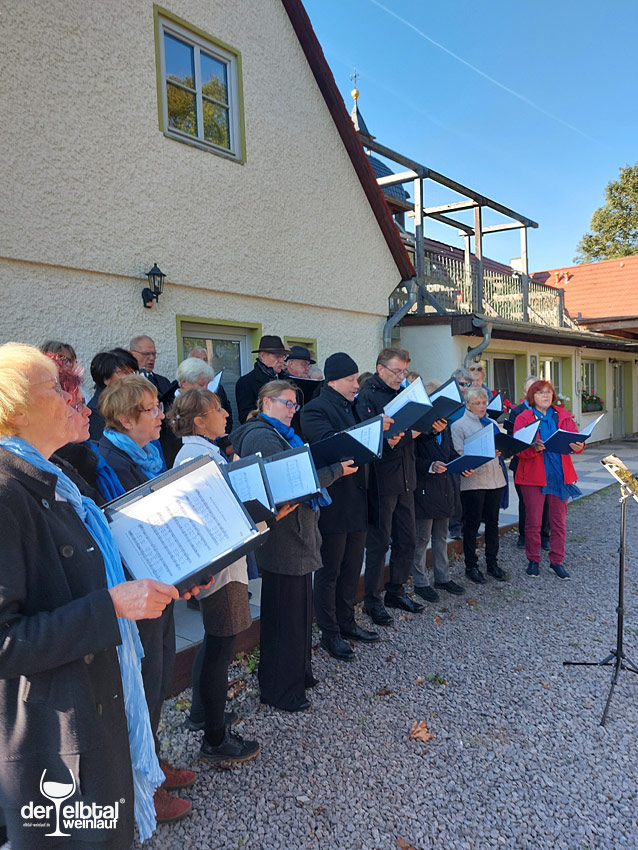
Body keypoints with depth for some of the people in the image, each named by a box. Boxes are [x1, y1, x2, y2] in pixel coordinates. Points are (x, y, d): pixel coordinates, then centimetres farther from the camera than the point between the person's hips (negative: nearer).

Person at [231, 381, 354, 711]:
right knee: (286, 614, 2)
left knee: (299, 608, 20)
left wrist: (330, 467, 1)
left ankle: (297, 673, 36)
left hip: (296, 535, 11)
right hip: (283, 539, -11)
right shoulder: (262, 437, -17)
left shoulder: (278, 434, 18)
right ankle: (279, 690, 17)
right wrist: (336, 470, -15)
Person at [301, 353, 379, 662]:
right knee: (329, 572, 5)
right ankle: (329, 633, 19)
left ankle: (347, 622, 33)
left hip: (357, 502, 8)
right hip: (333, 505, -8)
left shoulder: (352, 407, 14)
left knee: (352, 568, 18)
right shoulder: (315, 409, -12)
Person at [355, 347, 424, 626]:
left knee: (407, 539, 14)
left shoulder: (402, 394, 15)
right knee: (379, 542, 2)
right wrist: (388, 440, -35)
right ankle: (373, 600, 17)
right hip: (381, 480, -7)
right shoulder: (367, 396, -9)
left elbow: (414, 430, 14)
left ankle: (396, 591, 30)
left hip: (404, 479, 8)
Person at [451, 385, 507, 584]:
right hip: (473, 480, -5)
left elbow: (501, 447, 18)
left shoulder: (491, 423, 16)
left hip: (495, 477, 5)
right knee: (472, 523, 2)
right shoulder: (459, 425, -3)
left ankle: (492, 563, 24)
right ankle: (471, 566, 13)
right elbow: (459, 454, -11)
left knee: (493, 522, 12)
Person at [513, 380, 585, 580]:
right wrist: (534, 447, -29)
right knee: (533, 521, 3)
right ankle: (533, 560, 19)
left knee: (559, 521, 9)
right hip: (534, 476, -3)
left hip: (560, 475, 3)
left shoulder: (563, 416, 8)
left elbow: (575, 440, 2)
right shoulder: (523, 418, -2)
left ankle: (557, 560, 22)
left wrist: (578, 446, -21)